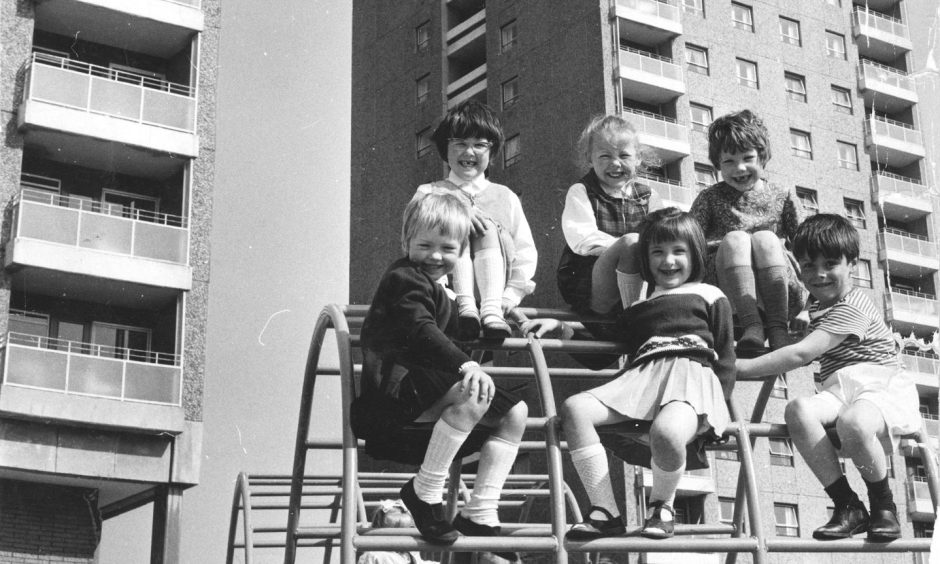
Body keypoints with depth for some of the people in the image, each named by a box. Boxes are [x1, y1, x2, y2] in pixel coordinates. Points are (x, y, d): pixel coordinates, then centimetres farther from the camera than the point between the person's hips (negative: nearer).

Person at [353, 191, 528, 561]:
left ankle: (479, 516, -2)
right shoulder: (404, 279, -9)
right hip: (392, 388, -10)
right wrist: (466, 364, -37)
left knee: (514, 414, 2)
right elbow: (421, 331, -25)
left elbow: (456, 330, 40)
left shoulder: (437, 293, 23)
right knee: (473, 395, -34)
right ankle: (424, 493, -21)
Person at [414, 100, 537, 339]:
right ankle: (465, 307, -41)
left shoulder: (505, 197, 19)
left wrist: (512, 294, -7)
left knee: (488, 230, -21)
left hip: (493, 289, 1)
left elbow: (526, 252, 10)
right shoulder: (429, 193, 17)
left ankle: (492, 309, -39)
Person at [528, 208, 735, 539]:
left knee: (667, 432, -39)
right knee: (575, 409, -21)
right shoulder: (637, 305, 32)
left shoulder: (709, 296, 20)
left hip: (693, 375, -5)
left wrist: (718, 404, 0)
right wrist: (559, 325, 29)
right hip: (641, 376, 5)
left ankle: (662, 505, -5)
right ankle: (605, 513, -18)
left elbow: (725, 357, 14)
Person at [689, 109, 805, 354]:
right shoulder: (710, 198, 15)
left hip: (780, 296, 0)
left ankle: (777, 327, -34)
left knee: (765, 238, -26)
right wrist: (729, 246, -11)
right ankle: (751, 325, -40)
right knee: (734, 238, -28)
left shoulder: (783, 197, 17)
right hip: (725, 295, 0)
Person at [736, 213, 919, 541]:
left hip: (882, 386, -7)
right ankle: (847, 505, -22)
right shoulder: (817, 304, 19)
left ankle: (884, 506, -15)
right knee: (798, 410, -29)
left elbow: (800, 355, -21)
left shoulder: (852, 309, -11)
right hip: (839, 393, 7)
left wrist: (741, 367, -20)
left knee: (853, 422, -42)